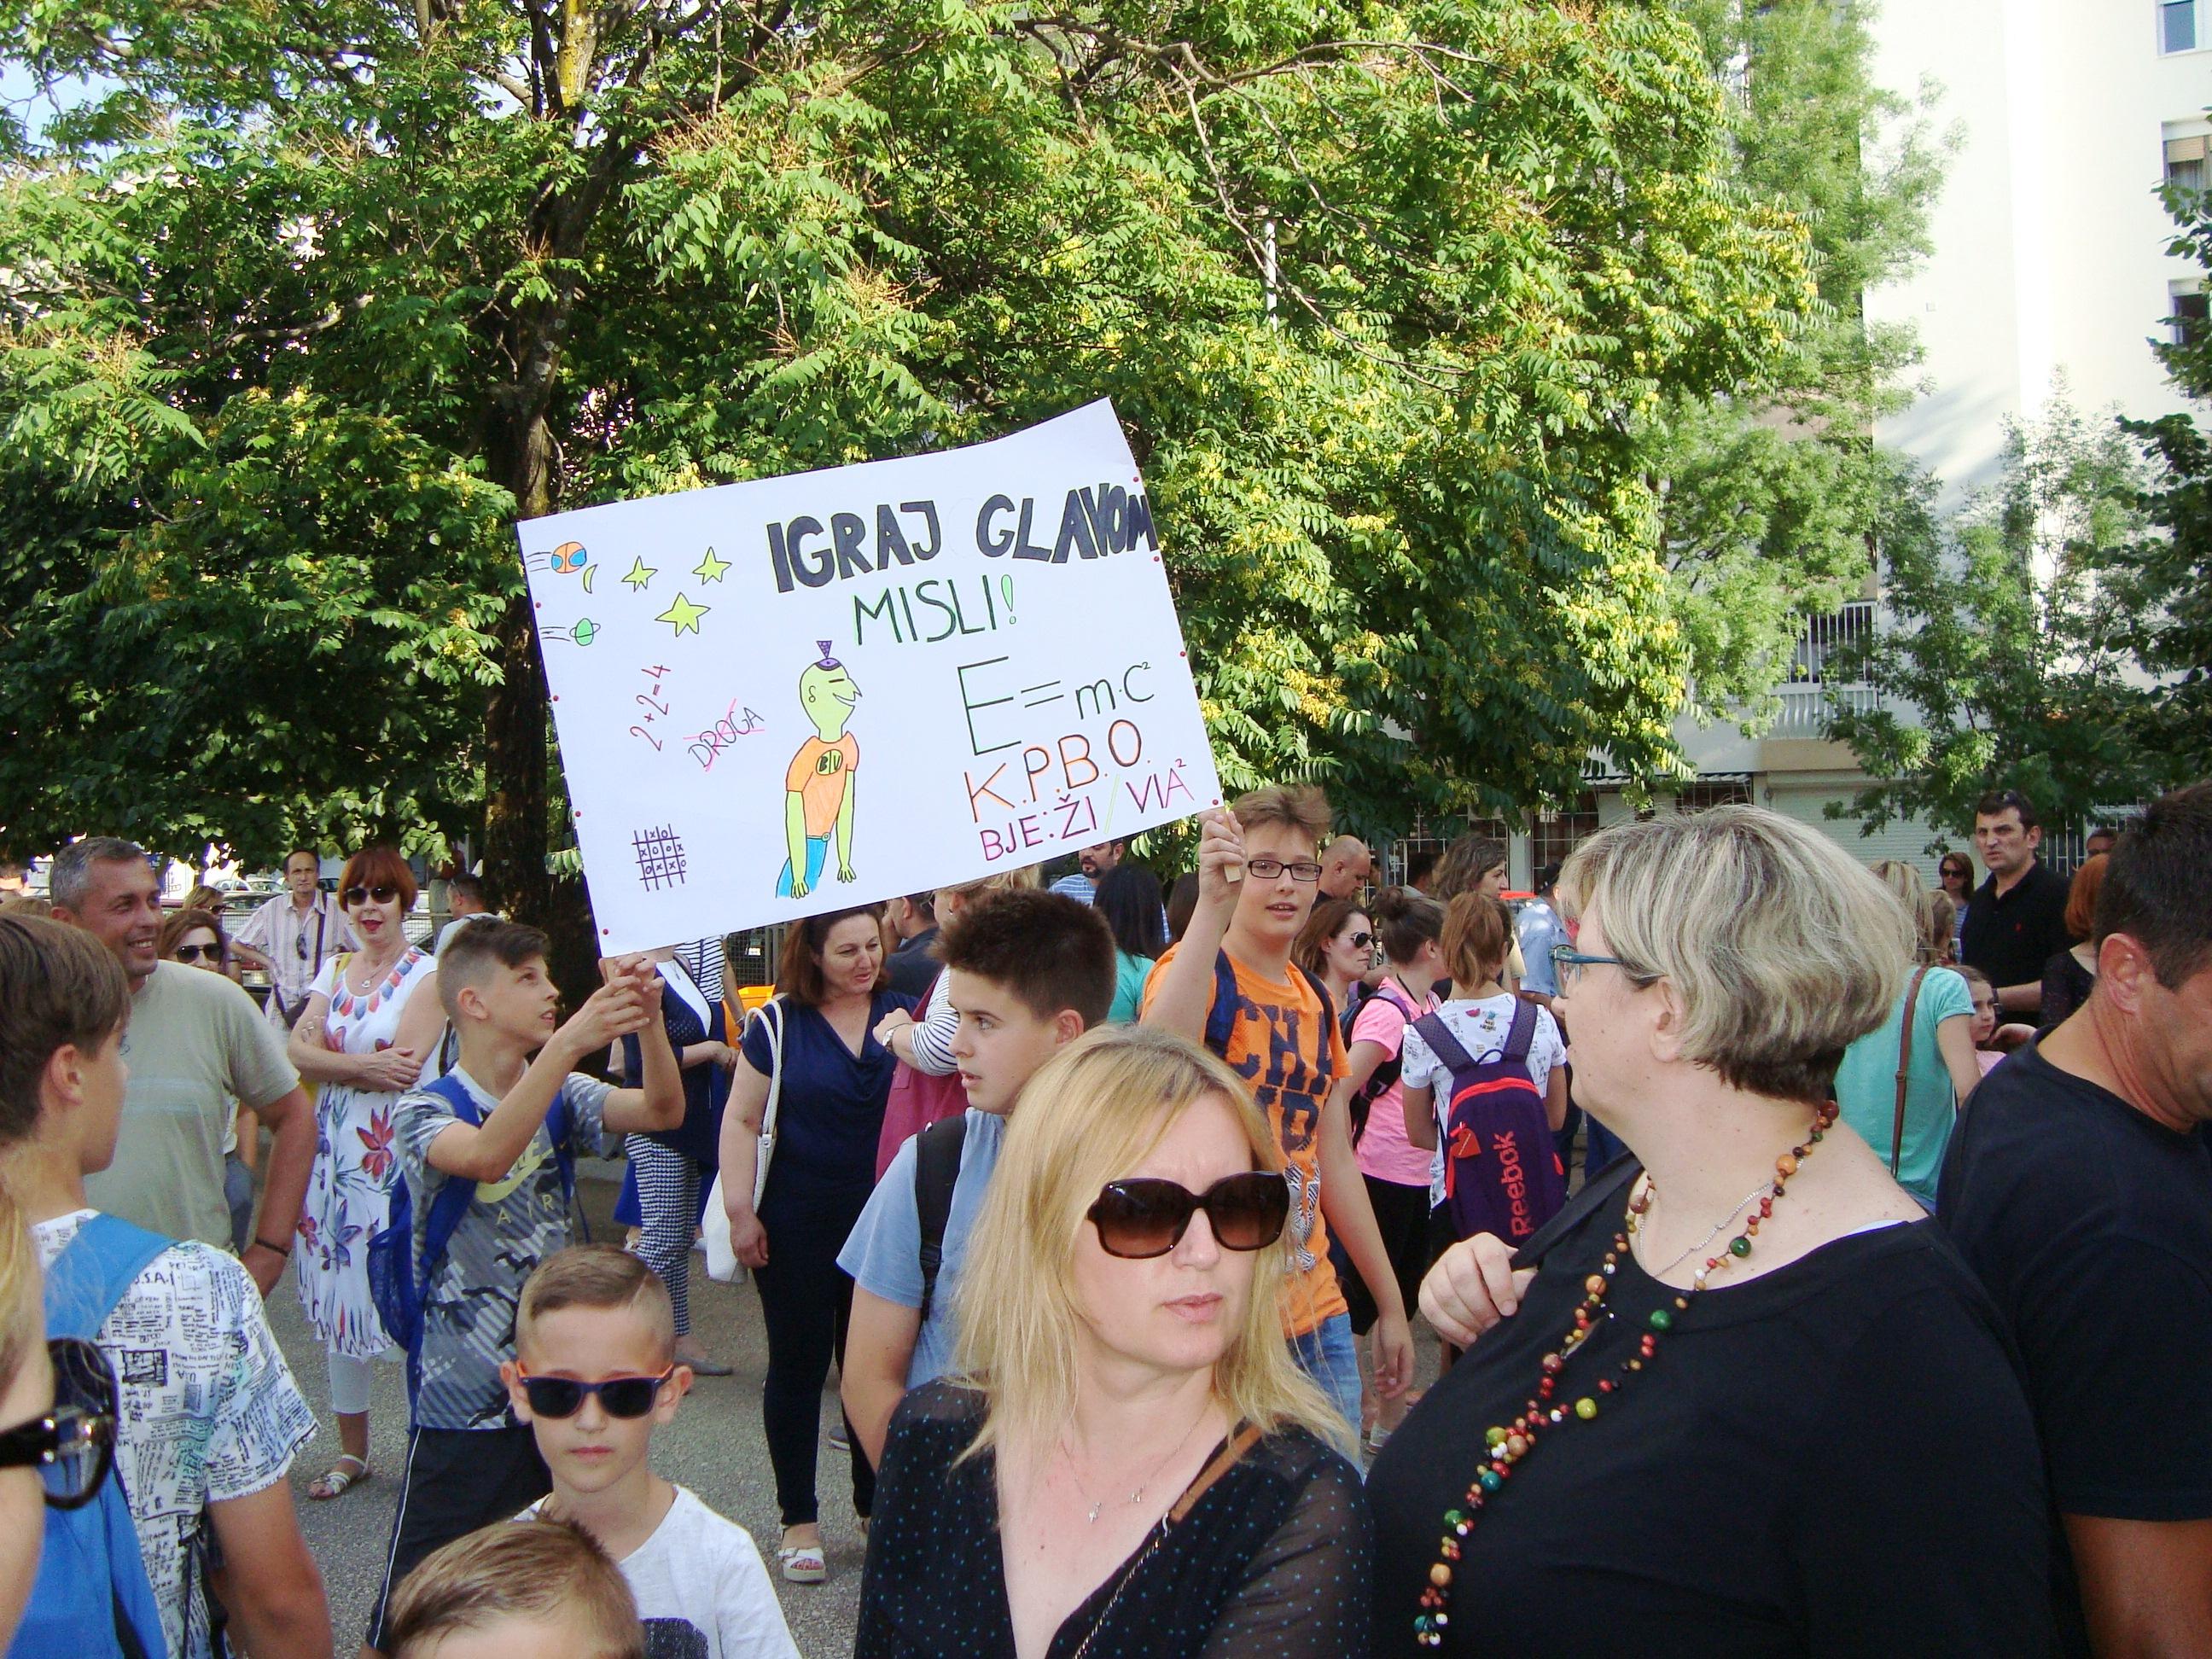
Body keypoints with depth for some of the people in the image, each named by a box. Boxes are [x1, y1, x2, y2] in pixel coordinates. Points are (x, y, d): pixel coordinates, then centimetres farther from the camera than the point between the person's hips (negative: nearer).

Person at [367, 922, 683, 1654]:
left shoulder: (559, 1097, 4)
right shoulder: (424, 1111, -10)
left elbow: (663, 1112, -12)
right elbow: (487, 1156, -33)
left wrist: (649, 1019, -30)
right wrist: (568, 1041, -43)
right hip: (462, 1403, -4)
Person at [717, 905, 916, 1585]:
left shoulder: (900, 1013, 2)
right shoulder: (779, 1024, -5)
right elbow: (742, 1120, -3)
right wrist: (740, 1211, -9)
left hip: (883, 1218, 2)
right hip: (799, 1224, -2)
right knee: (798, 1364, 6)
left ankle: (876, 1504, 26)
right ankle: (799, 1521, 18)